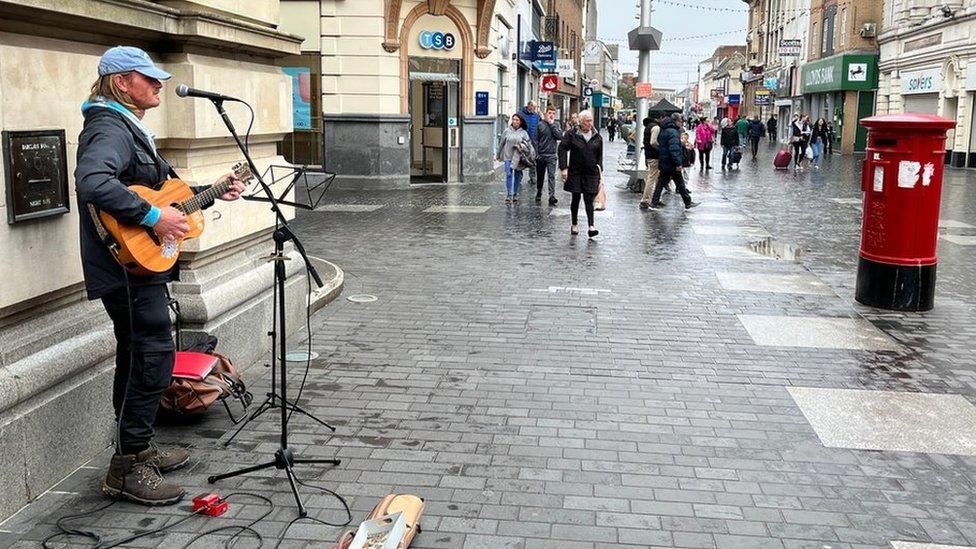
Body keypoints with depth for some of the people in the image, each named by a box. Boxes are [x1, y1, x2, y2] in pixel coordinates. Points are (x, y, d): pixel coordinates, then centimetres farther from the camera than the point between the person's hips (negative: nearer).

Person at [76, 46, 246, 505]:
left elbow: (156, 187, 27)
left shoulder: (130, 127, 19)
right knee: (154, 358, -9)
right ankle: (128, 467, -1)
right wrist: (154, 218, -30)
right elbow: (93, 183, -35)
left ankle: (139, 448, 31)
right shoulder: (110, 129, -15)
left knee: (137, 359, 18)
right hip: (128, 265, -11)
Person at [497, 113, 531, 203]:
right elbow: (501, 143, 11)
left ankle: (515, 194, 22)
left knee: (518, 176, 9)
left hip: (518, 158, 1)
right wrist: (498, 155, 16)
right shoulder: (507, 131, 3)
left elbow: (529, 144, 7)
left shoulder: (523, 132, 3)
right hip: (508, 156, -1)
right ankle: (508, 195, -10)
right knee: (508, 175, -10)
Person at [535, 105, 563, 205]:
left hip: (552, 155, -1)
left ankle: (552, 196, -16)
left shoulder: (556, 124, 4)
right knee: (540, 176, 13)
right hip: (540, 155, 1)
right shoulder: (540, 124, 1)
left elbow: (560, 136, -11)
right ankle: (538, 194, 29)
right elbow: (536, 140, 2)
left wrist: (552, 124, -11)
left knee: (551, 176, -11)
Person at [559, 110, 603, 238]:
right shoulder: (571, 134, -4)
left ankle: (591, 226, -13)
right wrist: (564, 168, -13)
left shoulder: (597, 137, 5)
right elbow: (562, 149, -5)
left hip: (591, 173, 1)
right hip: (575, 172, -1)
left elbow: (599, 156, 12)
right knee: (576, 198, 8)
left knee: (589, 200, -5)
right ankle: (574, 224, 23)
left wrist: (600, 170, 6)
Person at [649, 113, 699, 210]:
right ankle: (688, 203, 7)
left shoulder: (664, 130, 13)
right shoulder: (673, 132, -18)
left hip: (663, 162, 9)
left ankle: (655, 201, 11)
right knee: (680, 183, -1)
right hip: (671, 164, -9)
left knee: (662, 182, 12)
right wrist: (678, 163, -25)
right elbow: (674, 149, -25)